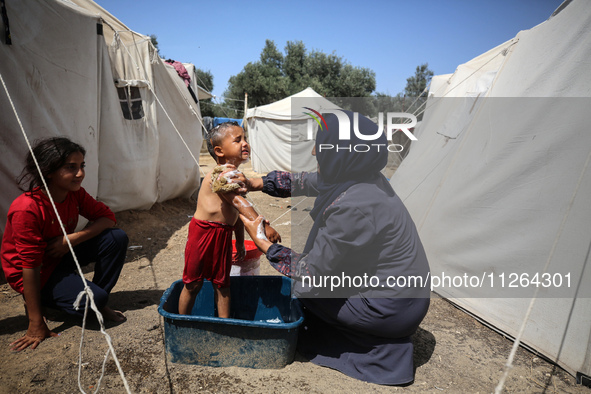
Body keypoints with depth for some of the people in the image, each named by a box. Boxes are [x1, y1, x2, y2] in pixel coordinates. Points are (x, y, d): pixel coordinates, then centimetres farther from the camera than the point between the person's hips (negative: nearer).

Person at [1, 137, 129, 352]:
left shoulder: (75, 193, -11)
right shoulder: (27, 209, -31)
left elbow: (107, 217, -7)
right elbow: (30, 266, -30)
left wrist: (71, 239, -26)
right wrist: (36, 325, -27)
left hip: (62, 254, 7)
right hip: (36, 271, -6)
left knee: (117, 238, -15)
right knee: (92, 299, -26)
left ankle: (100, 303, 1)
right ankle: (38, 301, 5)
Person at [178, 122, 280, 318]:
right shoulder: (218, 175, -18)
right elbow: (238, 202, -30)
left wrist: (240, 242, 20)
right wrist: (264, 226, -37)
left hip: (224, 235, 7)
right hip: (203, 232, -7)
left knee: (222, 283, 15)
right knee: (193, 283, 7)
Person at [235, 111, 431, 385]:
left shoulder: (353, 207, -31)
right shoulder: (358, 175, -4)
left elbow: (313, 271, -22)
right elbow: (306, 182, 12)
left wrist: (263, 243, -12)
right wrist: (256, 183, 8)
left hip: (392, 308, -8)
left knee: (303, 286, 1)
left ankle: (381, 351, 10)